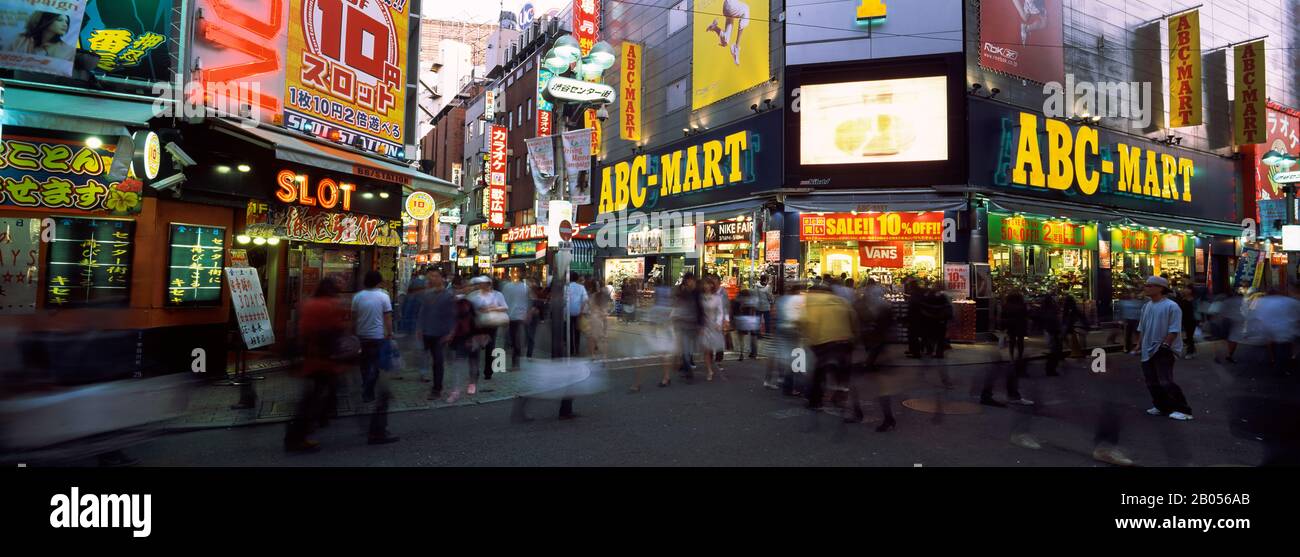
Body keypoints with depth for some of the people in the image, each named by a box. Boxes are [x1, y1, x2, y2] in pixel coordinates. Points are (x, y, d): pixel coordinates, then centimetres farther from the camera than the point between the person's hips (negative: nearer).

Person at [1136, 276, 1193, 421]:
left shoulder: (1171, 306, -11)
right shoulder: (1147, 307, 13)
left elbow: (1174, 330, -15)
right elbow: (1141, 327, 20)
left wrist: (1165, 345, -19)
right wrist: (1139, 343, 15)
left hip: (1164, 351, -8)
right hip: (1148, 351, 8)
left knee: (1166, 382, -12)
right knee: (1152, 383, 11)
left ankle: (1183, 410, -3)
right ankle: (1162, 407, 24)